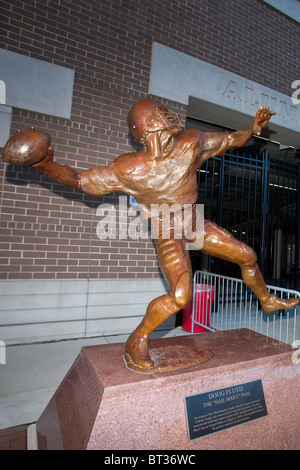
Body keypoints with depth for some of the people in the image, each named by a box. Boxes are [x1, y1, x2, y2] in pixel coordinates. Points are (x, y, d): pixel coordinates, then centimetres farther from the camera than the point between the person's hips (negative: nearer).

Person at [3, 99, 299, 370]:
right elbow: (80, 180, -11)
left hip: (195, 225, 6)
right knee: (180, 295, -25)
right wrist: (47, 165, -24)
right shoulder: (127, 169, -18)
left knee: (247, 256, 14)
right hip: (168, 234, -5)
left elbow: (229, 140, 11)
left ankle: (268, 301, 44)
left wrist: (254, 128, 5)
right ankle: (137, 340, 1)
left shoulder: (192, 142, -8)